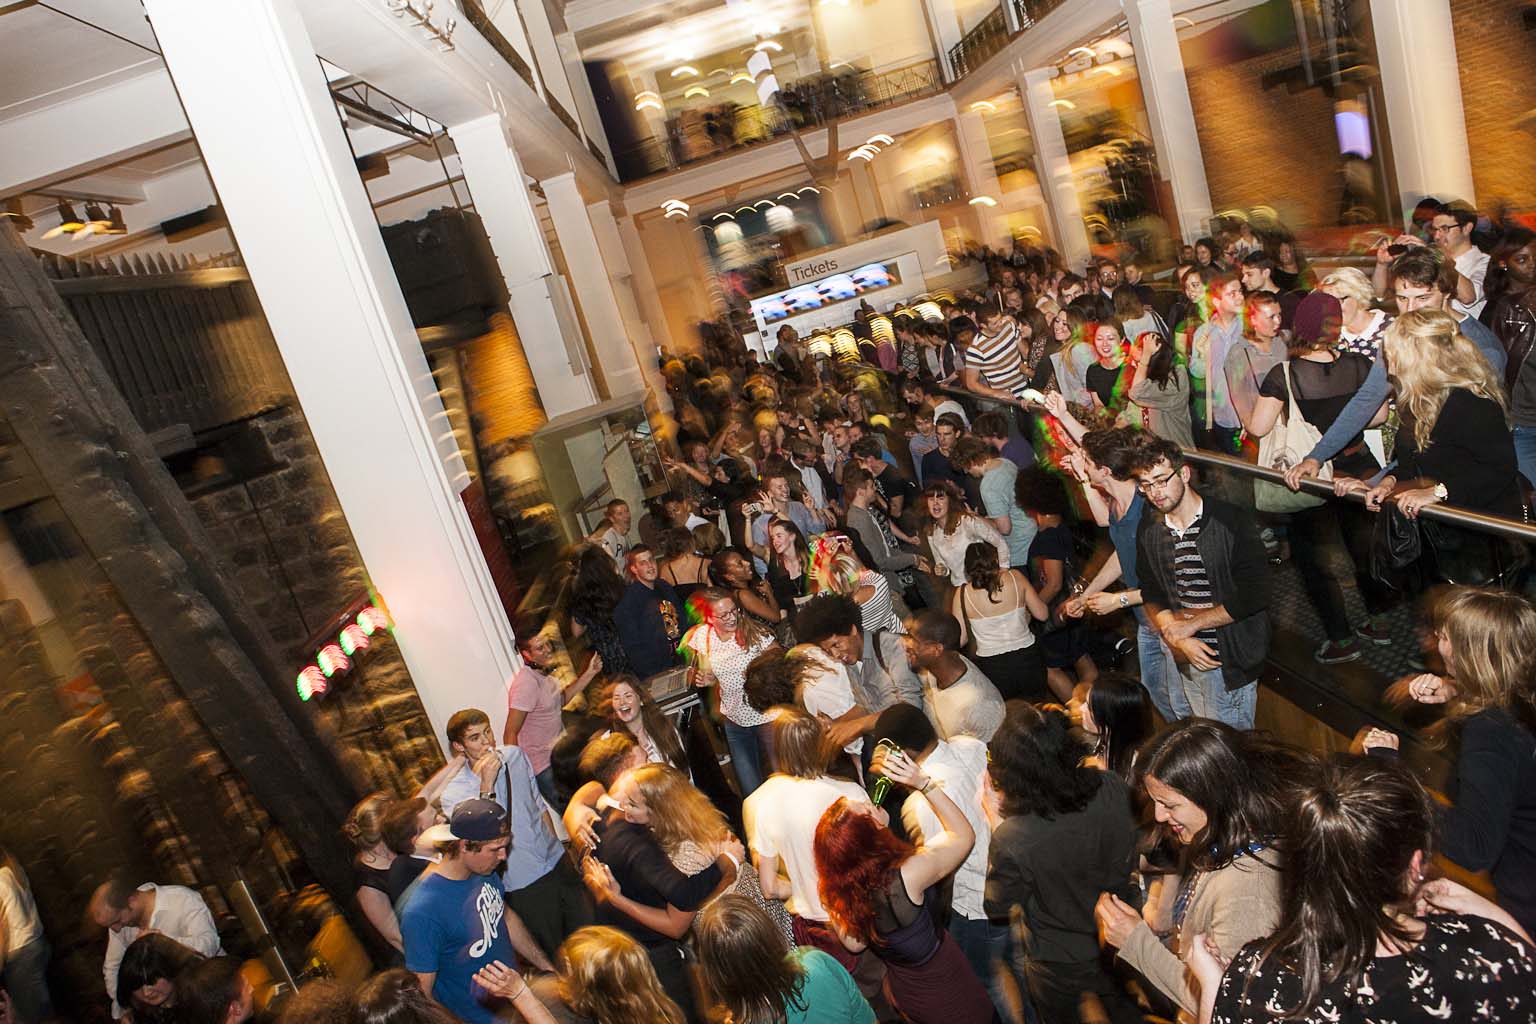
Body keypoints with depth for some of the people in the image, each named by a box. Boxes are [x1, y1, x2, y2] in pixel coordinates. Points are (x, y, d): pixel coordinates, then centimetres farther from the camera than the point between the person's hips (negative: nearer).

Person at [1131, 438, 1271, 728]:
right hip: (1181, 659, 5)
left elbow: (1253, 595, -15)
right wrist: (1178, 638, -8)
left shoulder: (1229, 522, -13)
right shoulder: (1148, 530, 4)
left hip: (1230, 659, -5)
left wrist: (1192, 623, -13)